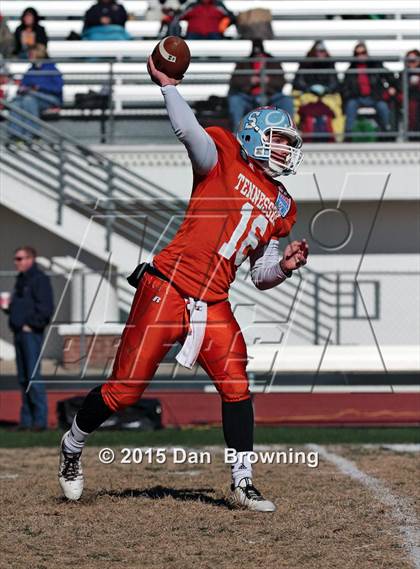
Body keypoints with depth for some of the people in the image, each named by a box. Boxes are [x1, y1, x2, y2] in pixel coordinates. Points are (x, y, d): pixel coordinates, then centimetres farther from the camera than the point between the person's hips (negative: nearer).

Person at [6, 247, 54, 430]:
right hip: (19, 333, 9)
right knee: (23, 378, 9)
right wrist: (7, 307, 7)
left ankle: (40, 420, -10)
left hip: (31, 333, -9)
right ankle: (26, 420, 11)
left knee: (33, 375, -11)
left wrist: (31, 325, -15)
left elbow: (45, 308, -15)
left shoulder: (39, 279, -8)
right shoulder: (21, 280, 20)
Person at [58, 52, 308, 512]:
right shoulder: (223, 157, 0)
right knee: (125, 389, -2)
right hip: (167, 288, -6)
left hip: (214, 304, 6)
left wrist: (284, 266, 1)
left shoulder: (282, 207, 17)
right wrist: (167, 86, -22)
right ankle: (72, 445, 22)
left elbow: (261, 276, 20)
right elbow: (189, 131, -20)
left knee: (236, 387, -5)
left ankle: (243, 482, 4)